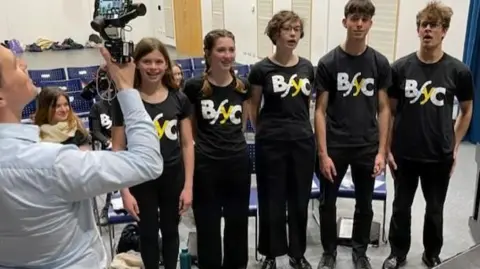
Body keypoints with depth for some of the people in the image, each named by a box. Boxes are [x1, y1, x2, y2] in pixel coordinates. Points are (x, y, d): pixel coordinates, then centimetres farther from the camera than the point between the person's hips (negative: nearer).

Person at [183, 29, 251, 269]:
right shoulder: (194, 87, -10)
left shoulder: (242, 87, -1)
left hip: (238, 162, 3)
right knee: (208, 226, 9)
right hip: (205, 165, -3)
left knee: (238, 222, 16)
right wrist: (207, 141, 5)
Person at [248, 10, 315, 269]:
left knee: (300, 200, 13)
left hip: (303, 142, 3)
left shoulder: (307, 67, 4)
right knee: (272, 201, 7)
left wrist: (302, 128, 15)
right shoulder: (261, 69, -7)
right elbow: (254, 109, 2)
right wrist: (264, 133, 9)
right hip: (271, 144, -3)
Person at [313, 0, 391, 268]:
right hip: (334, 147, -1)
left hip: (367, 147, 2)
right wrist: (323, 153, -10)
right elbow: (320, 111, -6)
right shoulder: (328, 62, -7)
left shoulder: (380, 63, -1)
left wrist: (382, 151, -3)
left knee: (365, 205, 14)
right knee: (328, 203, 11)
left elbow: (383, 109, 3)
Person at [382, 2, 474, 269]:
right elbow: (389, 110, 1)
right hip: (404, 153, 1)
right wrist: (387, 148, -1)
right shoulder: (400, 67, -6)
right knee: (401, 206, 14)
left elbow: (467, 110, 7)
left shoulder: (458, 71, -7)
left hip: (439, 156, 0)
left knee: (435, 209, 16)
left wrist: (455, 146, 3)